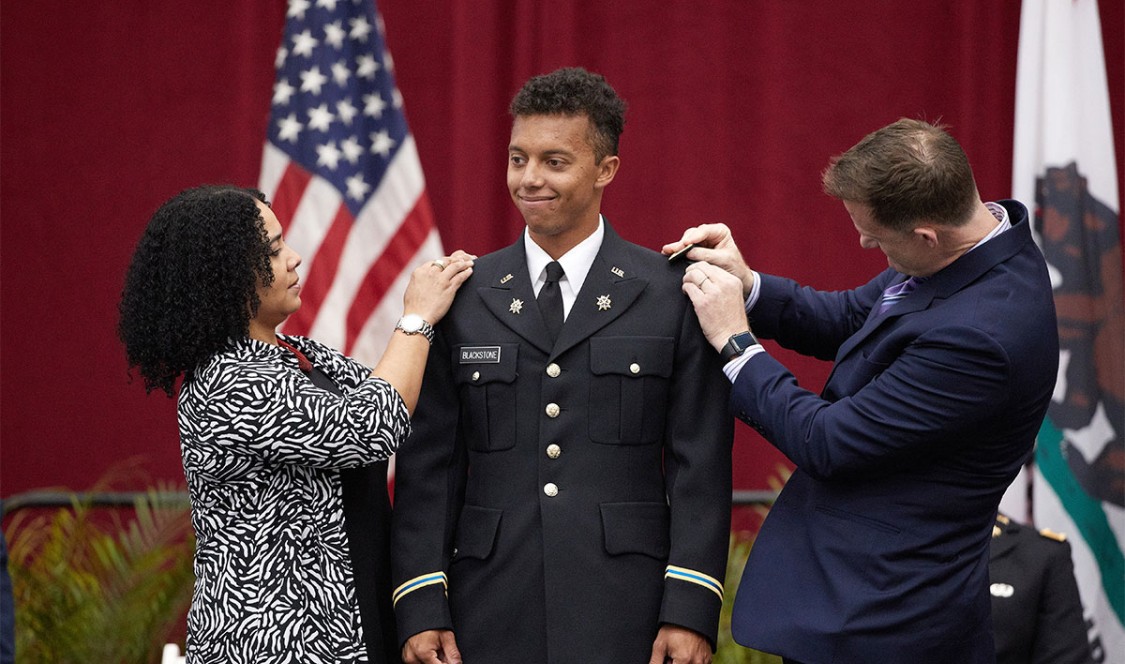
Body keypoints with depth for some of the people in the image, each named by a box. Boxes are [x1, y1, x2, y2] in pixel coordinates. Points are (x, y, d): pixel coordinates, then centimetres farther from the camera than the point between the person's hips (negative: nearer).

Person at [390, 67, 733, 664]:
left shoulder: (672, 295, 2)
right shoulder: (463, 298, 8)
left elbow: (701, 464, -1)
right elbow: (427, 464, 7)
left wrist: (690, 612, -8)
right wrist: (419, 608, -1)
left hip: (625, 616, -2)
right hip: (491, 616, 2)